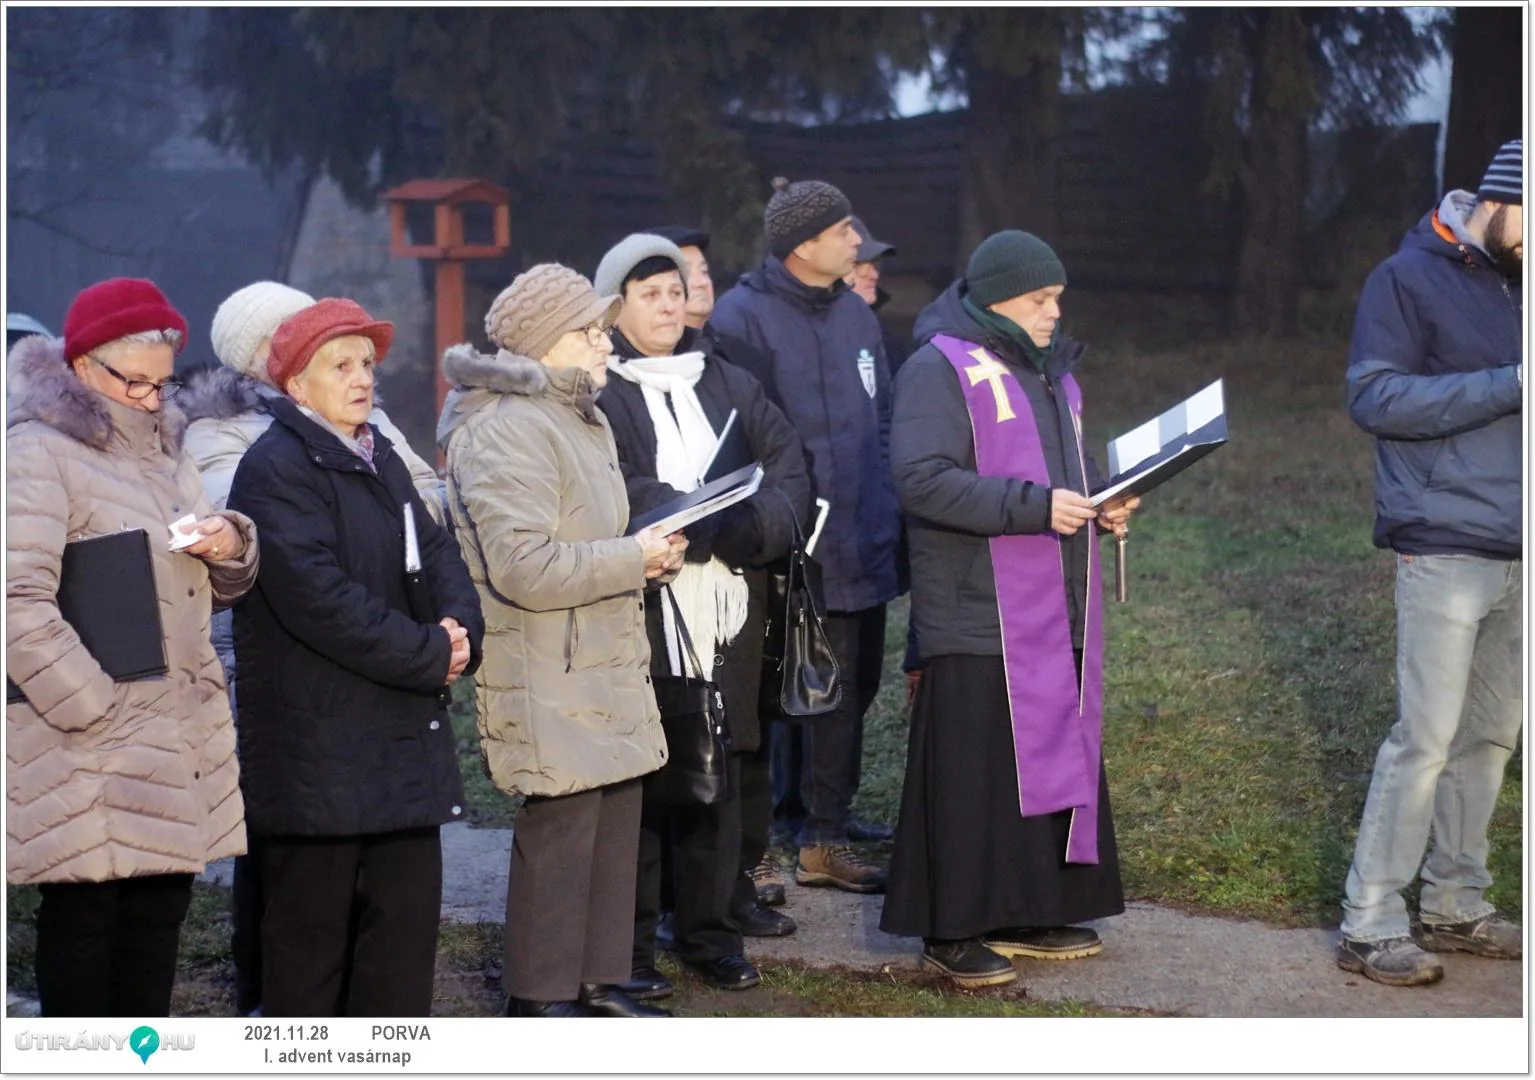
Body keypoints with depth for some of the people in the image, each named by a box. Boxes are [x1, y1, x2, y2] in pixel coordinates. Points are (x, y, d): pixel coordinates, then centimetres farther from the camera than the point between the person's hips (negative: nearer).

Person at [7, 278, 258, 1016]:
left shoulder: (162, 454, 19)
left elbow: (221, 589, 26)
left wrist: (232, 547, 2)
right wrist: (96, 709, -18)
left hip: (178, 737, 8)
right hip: (92, 757, -8)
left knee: (160, 906, 11)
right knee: (86, 913, -3)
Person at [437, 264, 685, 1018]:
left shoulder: (580, 418, 18)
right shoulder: (506, 430, -18)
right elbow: (524, 566, -25)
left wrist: (647, 554, 12)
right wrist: (633, 558, -17)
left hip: (606, 671, 10)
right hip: (550, 680, -10)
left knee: (615, 820, 13)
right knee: (560, 830, -4)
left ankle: (598, 981, 24)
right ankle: (539, 998, 7)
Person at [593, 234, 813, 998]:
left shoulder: (726, 383, 15)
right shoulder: (595, 393, -3)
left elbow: (788, 466, 5)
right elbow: (622, 500, -15)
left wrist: (750, 528, -13)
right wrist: (717, 525, -17)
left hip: (727, 612, 5)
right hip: (638, 615, -5)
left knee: (720, 773, 10)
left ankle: (709, 928, 21)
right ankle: (627, 947, 6)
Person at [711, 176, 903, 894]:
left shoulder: (855, 315, 13)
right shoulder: (744, 317, -11)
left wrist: (887, 513, 13)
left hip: (861, 550, 7)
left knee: (851, 689, 13)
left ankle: (827, 837, 24)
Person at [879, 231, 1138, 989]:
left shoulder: (1049, 370, 16)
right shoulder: (940, 369, -11)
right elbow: (922, 478, -22)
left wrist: (1100, 504, 6)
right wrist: (1035, 506, -25)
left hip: (1054, 613, 8)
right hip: (979, 617, -8)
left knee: (1055, 755, 11)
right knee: (973, 771, -4)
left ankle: (1030, 912, 23)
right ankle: (953, 932, 4)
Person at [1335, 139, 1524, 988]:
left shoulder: (1510, 287, 14)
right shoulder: (1409, 280, -6)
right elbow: (1375, 398, -16)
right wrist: (1508, 385, -20)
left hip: (1514, 556, 7)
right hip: (1447, 550, -7)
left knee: (1491, 735, 11)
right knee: (1428, 738, -8)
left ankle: (1456, 904, 22)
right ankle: (1370, 926, -1)